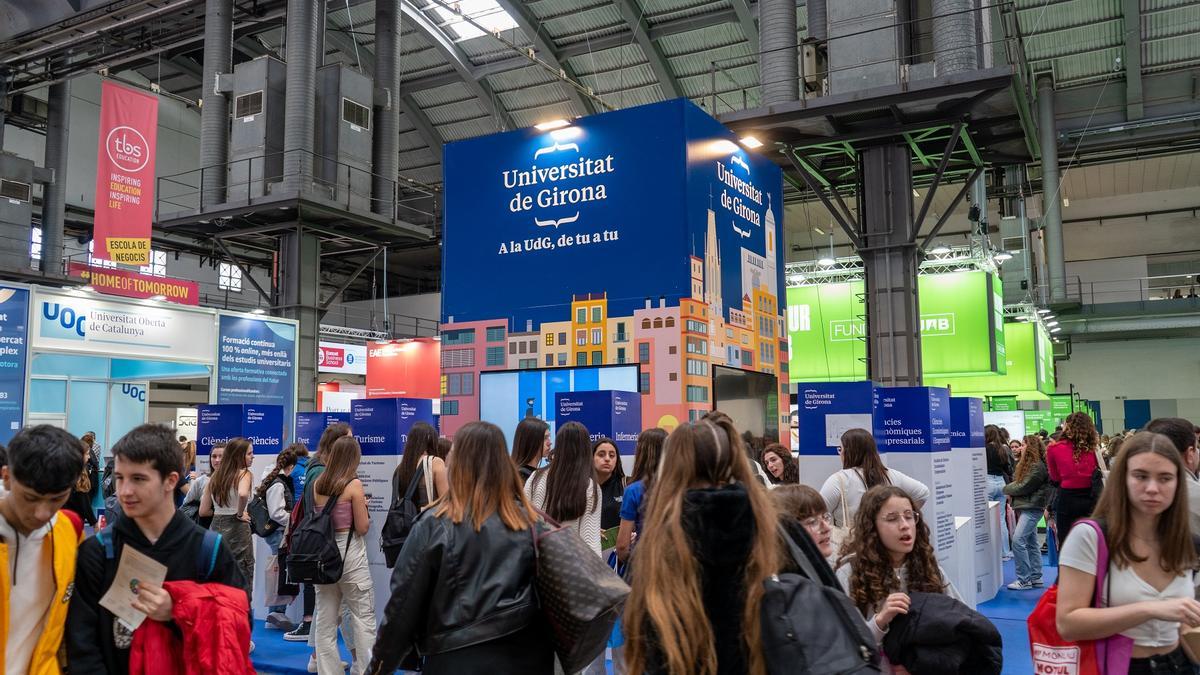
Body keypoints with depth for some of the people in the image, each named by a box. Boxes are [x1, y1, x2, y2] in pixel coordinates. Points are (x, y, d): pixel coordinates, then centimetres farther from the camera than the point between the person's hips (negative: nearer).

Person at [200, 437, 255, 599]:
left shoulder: (215, 476, 11)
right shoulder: (244, 473, -8)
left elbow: (203, 511, 10)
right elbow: (243, 494, -31)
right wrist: (239, 513, -14)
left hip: (215, 527, 7)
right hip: (237, 529, -7)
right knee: (242, 583, 1)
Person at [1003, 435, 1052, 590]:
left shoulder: (1037, 466, -14)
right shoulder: (1026, 464, 18)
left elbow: (1024, 487, -14)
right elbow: (1017, 482, 17)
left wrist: (1007, 489, 0)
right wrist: (1011, 488, -3)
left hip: (1032, 507, -10)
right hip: (1024, 507, 10)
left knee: (1018, 540, -16)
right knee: (1031, 542, 12)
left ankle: (1024, 579, -12)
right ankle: (1036, 578, 18)